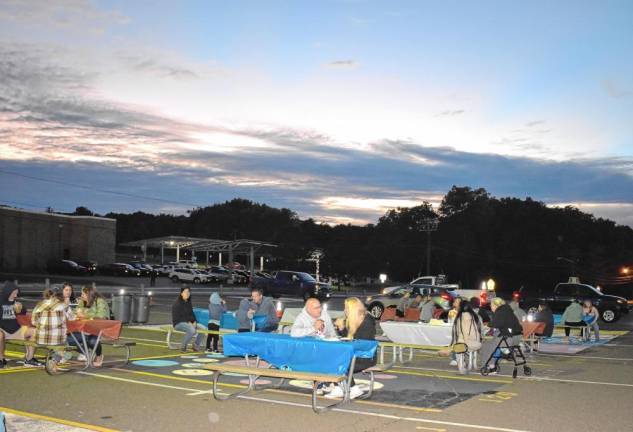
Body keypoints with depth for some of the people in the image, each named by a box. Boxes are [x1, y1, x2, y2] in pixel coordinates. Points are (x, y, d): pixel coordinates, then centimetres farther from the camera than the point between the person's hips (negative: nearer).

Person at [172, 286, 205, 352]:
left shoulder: (188, 303, 12)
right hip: (178, 323, -8)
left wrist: (194, 321, -4)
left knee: (203, 328, -10)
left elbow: (191, 314, 17)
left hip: (189, 323, 8)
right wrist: (188, 322, -20)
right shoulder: (177, 303, -11)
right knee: (192, 330, -35)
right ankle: (183, 346, -17)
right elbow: (176, 317, -15)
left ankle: (196, 345, 4)